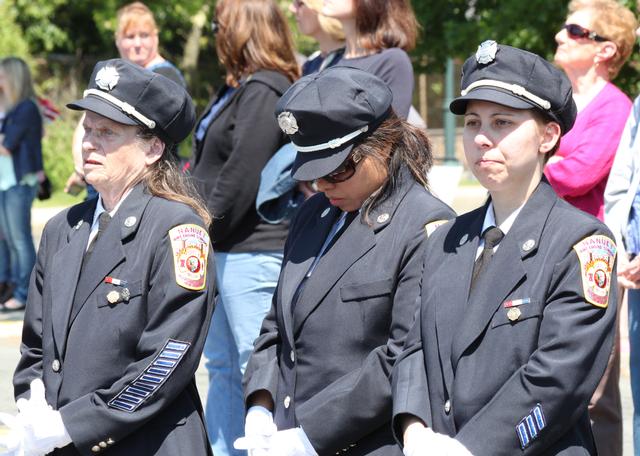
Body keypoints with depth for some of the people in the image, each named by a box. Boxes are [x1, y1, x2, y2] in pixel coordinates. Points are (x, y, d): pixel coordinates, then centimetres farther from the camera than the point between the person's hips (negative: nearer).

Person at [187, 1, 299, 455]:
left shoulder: (263, 92, -15)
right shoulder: (238, 89, 15)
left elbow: (241, 178, -20)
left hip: (252, 250, -10)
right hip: (223, 249, 10)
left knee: (255, 369, -5)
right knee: (222, 366, 16)